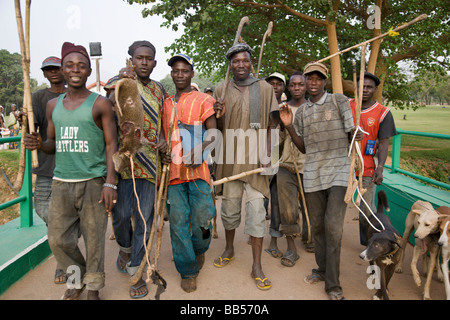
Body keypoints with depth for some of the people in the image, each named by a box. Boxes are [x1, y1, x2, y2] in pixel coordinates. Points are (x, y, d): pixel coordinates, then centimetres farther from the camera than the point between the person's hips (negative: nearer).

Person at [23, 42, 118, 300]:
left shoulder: (100, 104, -1)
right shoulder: (53, 105, 13)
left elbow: (111, 144, -4)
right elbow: (53, 142, 21)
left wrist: (110, 183, -13)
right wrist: (39, 144, -4)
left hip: (93, 182, -4)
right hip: (61, 182, 5)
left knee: (94, 238, 2)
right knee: (58, 240, 7)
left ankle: (93, 288, 23)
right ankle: (78, 278, 33)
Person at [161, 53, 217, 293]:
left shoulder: (203, 100, 5)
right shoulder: (166, 103, 18)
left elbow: (212, 132, -3)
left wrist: (199, 149, -20)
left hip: (197, 167, -3)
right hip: (173, 170, 3)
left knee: (201, 217, 1)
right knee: (178, 221, 3)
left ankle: (199, 249, 34)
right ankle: (187, 270, 18)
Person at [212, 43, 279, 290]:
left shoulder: (265, 89, 6)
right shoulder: (221, 91, 9)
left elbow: (272, 125, 5)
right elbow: (218, 128, 11)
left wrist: (267, 154, -7)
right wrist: (217, 114, -12)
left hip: (255, 159, -1)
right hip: (230, 159, 2)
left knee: (256, 210, -2)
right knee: (229, 207, 12)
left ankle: (257, 266, 8)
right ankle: (229, 250, 35)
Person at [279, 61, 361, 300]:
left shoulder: (339, 101, 2)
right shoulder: (301, 112, 12)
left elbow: (353, 133, 3)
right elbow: (304, 148, 12)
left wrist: (356, 135, -17)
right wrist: (289, 126, 1)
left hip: (339, 171, -4)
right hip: (312, 174, 4)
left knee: (333, 226, -9)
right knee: (316, 225, 11)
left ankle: (333, 284, 4)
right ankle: (322, 269, 31)